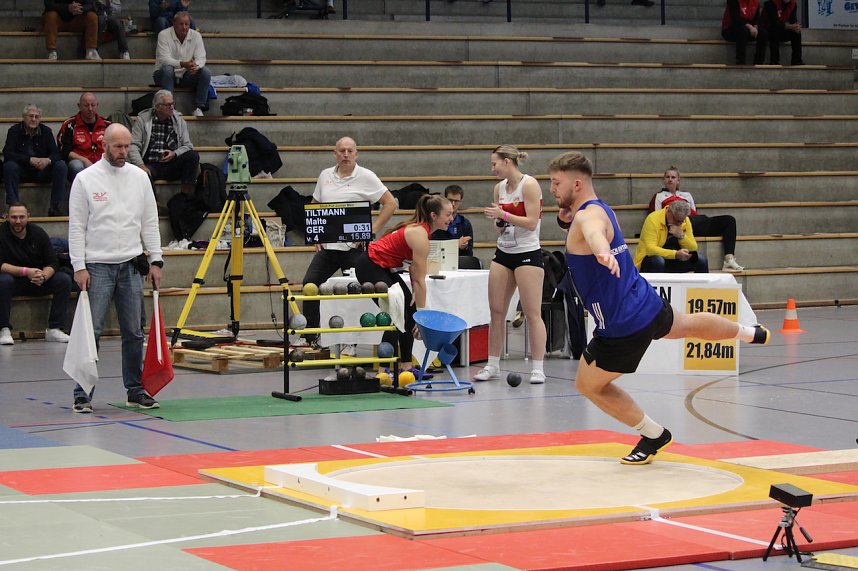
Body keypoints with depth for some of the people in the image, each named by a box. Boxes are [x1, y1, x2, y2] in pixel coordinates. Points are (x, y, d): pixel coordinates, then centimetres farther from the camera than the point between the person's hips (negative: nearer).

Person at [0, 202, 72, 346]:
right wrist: (26, 272, -32)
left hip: (36, 281, 4)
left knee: (64, 280, -18)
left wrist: (43, 276, -29)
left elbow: (52, 263, -5)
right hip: (13, 281, -4)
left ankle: (54, 329, -16)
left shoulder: (38, 233, -3)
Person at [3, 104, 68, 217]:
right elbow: (7, 154, -16)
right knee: (9, 166, -33)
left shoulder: (46, 131, 4)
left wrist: (48, 160, -29)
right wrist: (30, 160, -28)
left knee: (61, 166, -23)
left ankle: (56, 207, -23)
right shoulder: (14, 131, -3)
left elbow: (56, 154, -3)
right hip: (22, 171, -2)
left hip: (42, 171, 2)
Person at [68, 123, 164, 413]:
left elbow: (150, 223, 11)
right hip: (97, 267, -4)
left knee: (134, 332, 8)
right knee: (91, 331, -5)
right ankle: (82, 393, 0)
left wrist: (155, 260, 5)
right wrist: (79, 266, -10)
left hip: (131, 266, 4)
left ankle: (136, 390, 17)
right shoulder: (85, 179, -4)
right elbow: (76, 227, -4)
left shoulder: (139, 177, 7)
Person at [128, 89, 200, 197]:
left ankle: (187, 195, -21)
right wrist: (141, 165, -19)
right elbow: (133, 146, -2)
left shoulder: (179, 120, 13)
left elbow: (188, 146, 11)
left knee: (193, 155, -23)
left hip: (172, 166, 3)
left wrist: (175, 154, -11)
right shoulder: (142, 120, 4)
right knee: (144, 175, -39)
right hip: (151, 165, -3)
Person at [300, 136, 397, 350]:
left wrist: (372, 230, -11)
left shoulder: (366, 177, -4)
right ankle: (310, 338, 7)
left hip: (354, 246, -5)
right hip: (327, 246, 5)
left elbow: (390, 204, -6)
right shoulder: (325, 176, 11)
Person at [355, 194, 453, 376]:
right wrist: (422, 313, -18)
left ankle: (406, 367, 10)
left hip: (382, 267, 10)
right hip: (369, 267, -10)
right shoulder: (420, 235, -23)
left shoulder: (420, 228, 4)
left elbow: (413, 266, 8)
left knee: (410, 309, 8)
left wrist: (415, 293, -5)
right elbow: (420, 279, -22)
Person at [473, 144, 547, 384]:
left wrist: (504, 214, -21)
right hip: (503, 254, 7)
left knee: (532, 313, -5)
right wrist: (496, 218, -4)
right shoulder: (499, 187, 10)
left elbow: (531, 222, -17)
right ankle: (492, 365, 12)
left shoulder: (529, 184, -11)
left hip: (527, 254, -7)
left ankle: (537, 368, -2)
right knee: (496, 311, 5)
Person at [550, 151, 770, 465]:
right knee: (686, 324, 37)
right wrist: (570, 218, 17)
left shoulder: (587, 216, -24)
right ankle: (750, 333, 64)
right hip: (649, 306, 9)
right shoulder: (602, 209, 5)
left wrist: (603, 253, -72)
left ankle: (653, 435, 20)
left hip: (623, 328, -9)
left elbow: (595, 233, -53)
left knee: (588, 384, 9)